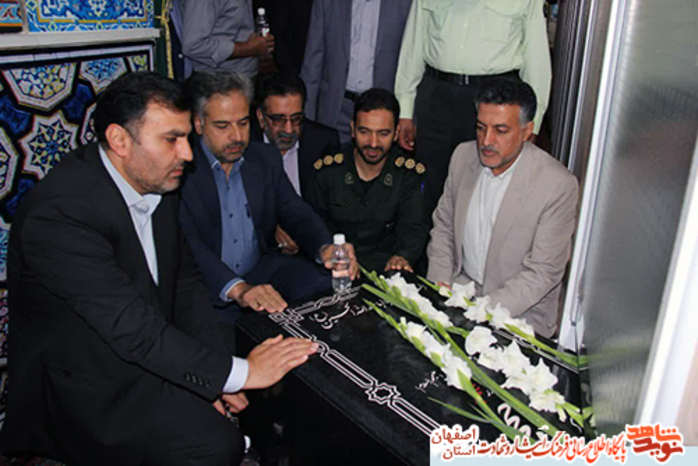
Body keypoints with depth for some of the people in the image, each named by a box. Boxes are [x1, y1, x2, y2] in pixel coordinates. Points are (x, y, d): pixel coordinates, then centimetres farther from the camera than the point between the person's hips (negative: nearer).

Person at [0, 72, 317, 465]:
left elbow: (185, 278, 4)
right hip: (89, 385, -7)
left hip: (149, 349, 8)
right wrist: (237, 372, -26)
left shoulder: (157, 182, -1)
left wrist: (211, 372, -6)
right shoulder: (60, 214, -27)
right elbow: (131, 327, -30)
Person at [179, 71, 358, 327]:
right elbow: (186, 243, -21)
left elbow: (296, 213, 4)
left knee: (327, 284, -21)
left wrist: (325, 249, -19)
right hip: (210, 287, -4)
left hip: (263, 270, 5)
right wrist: (237, 288, -36)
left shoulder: (266, 157, 9)